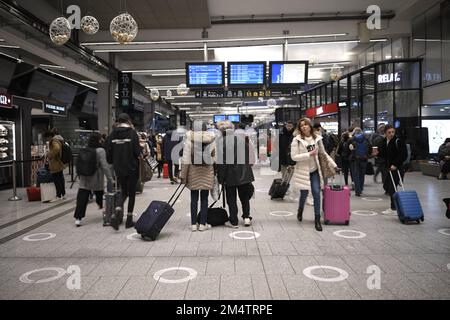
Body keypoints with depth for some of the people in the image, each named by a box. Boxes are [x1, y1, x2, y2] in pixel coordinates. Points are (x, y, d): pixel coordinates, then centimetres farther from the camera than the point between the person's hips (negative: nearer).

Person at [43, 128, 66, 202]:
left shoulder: (54, 141, -16)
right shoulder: (59, 139, 14)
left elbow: (56, 149, -35)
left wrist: (50, 155, -22)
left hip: (56, 164, -11)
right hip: (60, 162, 11)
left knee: (56, 180, -6)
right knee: (61, 179, 15)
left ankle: (58, 196, -2)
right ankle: (63, 195, 23)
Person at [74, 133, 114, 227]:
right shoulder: (100, 151, -11)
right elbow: (104, 166, -16)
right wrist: (110, 178, -13)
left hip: (84, 180, 4)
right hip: (97, 180, -4)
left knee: (82, 199, 2)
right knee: (99, 197, 14)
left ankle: (78, 218, -3)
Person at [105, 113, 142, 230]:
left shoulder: (113, 134, 1)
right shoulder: (132, 132, -9)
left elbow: (108, 152, 3)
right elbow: (137, 151, -14)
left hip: (119, 169, 4)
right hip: (132, 168, -3)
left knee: (123, 192, 17)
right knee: (131, 193, 9)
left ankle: (116, 214, -5)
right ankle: (129, 220, 12)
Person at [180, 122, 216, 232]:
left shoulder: (190, 139, -5)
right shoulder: (211, 140, 0)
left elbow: (186, 158, -6)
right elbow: (214, 157, 2)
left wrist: (183, 175, -2)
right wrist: (215, 173, 13)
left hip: (193, 172, -1)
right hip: (207, 172, 1)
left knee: (194, 199, 7)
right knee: (204, 199, 8)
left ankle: (193, 224, 11)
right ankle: (203, 224, 10)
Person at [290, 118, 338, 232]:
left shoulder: (317, 139, 3)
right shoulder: (297, 140, -8)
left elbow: (324, 153, 13)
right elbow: (294, 157, -14)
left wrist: (334, 165, 10)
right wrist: (309, 154, -20)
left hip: (314, 171, 3)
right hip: (303, 171, -2)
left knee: (317, 193, -7)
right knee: (304, 194, 6)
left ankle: (317, 219, 3)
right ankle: (300, 210, 39)